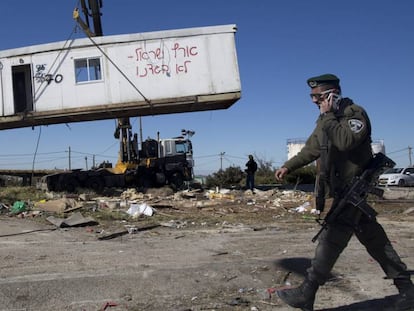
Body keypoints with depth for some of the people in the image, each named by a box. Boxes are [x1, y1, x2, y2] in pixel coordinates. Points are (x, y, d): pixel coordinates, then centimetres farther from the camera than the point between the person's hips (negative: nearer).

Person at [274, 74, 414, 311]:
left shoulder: (354, 113, -13)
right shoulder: (327, 119, 15)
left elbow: (345, 141, -31)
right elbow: (311, 149, 21)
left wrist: (328, 116, -22)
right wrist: (288, 166, 13)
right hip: (341, 189, 9)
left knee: (332, 239, -9)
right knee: (372, 238, 12)